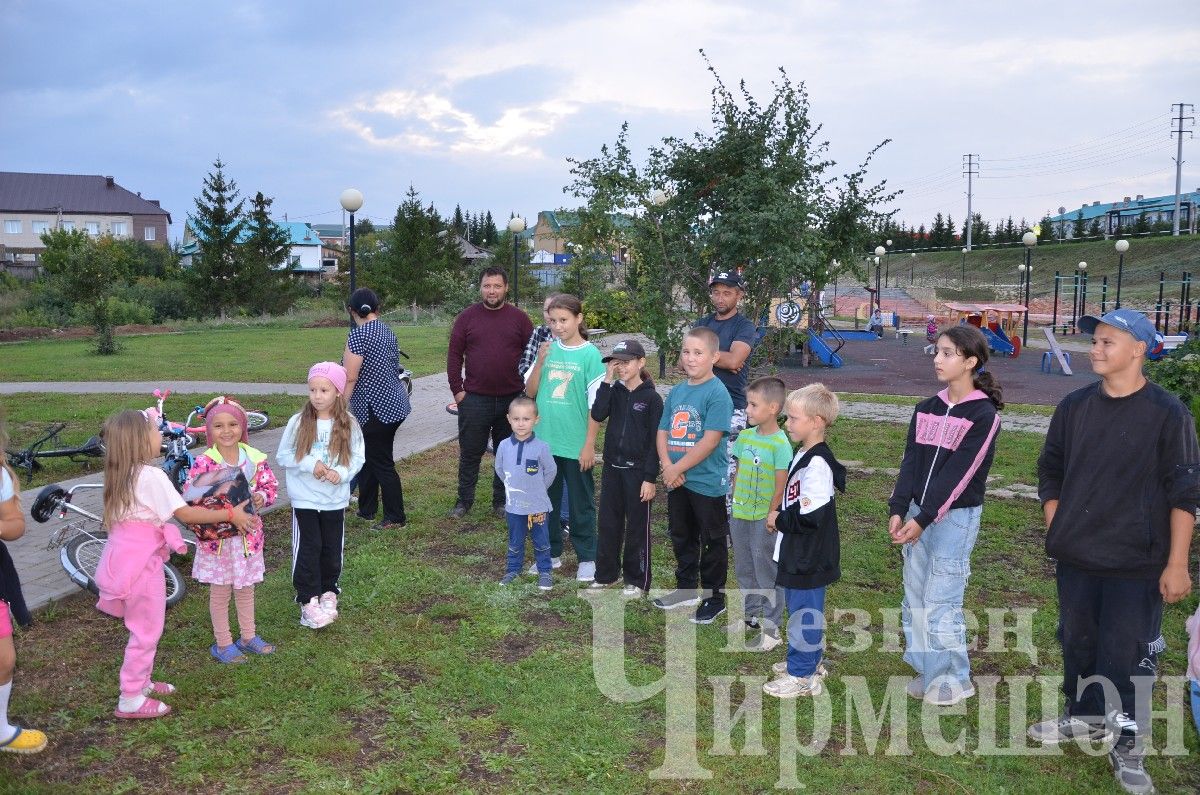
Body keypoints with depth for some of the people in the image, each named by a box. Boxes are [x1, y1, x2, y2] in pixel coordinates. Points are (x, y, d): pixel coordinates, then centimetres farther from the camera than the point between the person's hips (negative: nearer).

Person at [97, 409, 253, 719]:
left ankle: (140, 682, 36)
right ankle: (130, 701, 12)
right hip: (142, 560, -9)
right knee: (147, 630, 3)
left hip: (125, 554, 9)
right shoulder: (152, 476, -18)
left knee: (143, 625, 22)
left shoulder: (122, 474, 9)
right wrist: (229, 514, -10)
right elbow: (186, 514, -16)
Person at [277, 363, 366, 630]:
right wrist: (310, 464, -18)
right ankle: (309, 601, 10)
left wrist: (341, 473, -19)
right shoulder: (298, 422, -8)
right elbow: (283, 456, -4)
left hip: (335, 499, 2)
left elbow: (358, 457, -1)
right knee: (308, 549, 1)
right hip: (304, 499, -1)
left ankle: (328, 592, 31)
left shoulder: (349, 424, -6)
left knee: (332, 548, 12)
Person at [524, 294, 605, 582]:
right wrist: (540, 362, -10)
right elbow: (530, 392, 4)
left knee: (581, 504, 8)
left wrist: (589, 445, -11)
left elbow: (596, 404, -9)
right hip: (545, 441, 4)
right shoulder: (548, 349, 3)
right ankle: (551, 553, 30)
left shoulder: (590, 354, -9)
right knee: (546, 500, 15)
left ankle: (587, 558, 21)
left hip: (576, 445, -4)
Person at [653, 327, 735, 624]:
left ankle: (714, 597, 21)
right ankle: (686, 589, 37)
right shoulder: (676, 392, 7)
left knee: (712, 542, 7)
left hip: (707, 484, -7)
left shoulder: (717, 394, -16)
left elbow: (710, 441, -21)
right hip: (677, 481, 7)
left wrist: (677, 469, -16)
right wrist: (667, 466, -9)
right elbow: (663, 432, 8)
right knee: (681, 537, 20)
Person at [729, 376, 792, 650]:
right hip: (739, 515, 7)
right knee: (744, 568, 19)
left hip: (763, 519, -7)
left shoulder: (780, 444, -17)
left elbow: (781, 487, -15)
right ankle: (752, 616, 36)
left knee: (766, 572, 3)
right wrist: (734, 504, 9)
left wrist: (770, 517, -14)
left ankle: (771, 629, 14)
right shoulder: (744, 436, 4)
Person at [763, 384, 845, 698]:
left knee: (804, 612, 2)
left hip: (809, 557, -10)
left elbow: (811, 517, -27)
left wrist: (779, 520, -13)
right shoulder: (803, 455, 8)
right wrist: (779, 516, 3)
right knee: (802, 608, 22)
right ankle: (810, 660, 38)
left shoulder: (818, 464, -24)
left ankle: (802, 676, 15)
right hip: (798, 554, 10)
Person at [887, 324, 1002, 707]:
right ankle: (926, 670, 25)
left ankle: (953, 679, 14)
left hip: (956, 517, -6)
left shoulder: (984, 415, -11)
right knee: (914, 597, 10)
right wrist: (898, 510, -6)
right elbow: (911, 462, 4)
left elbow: (958, 474, -16)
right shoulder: (926, 409, 9)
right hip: (918, 513, 6)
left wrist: (924, 519, -19)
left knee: (939, 600, -4)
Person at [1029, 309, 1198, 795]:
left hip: (1137, 563, -4)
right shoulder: (1075, 407, 4)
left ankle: (1128, 745, 19)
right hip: (1075, 558, 5)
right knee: (1078, 642, 17)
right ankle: (1085, 717, 37)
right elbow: (1051, 472, 13)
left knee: (1128, 654, 3)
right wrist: (1056, 533, 6)